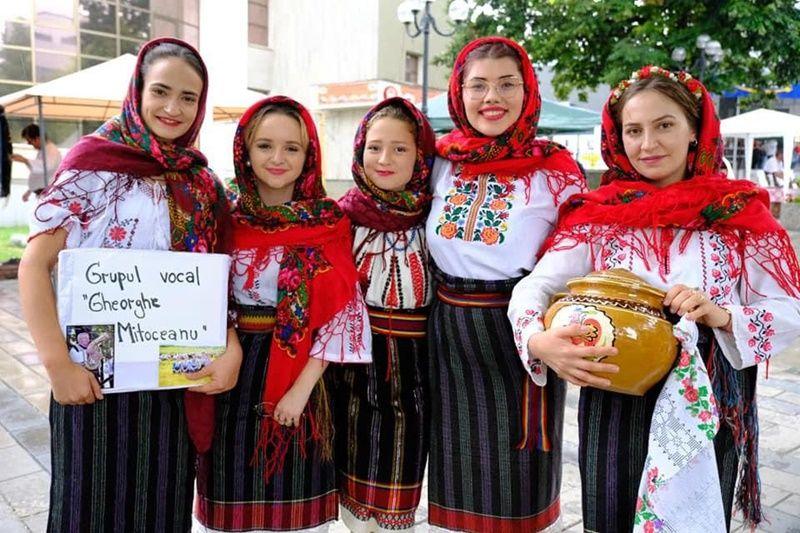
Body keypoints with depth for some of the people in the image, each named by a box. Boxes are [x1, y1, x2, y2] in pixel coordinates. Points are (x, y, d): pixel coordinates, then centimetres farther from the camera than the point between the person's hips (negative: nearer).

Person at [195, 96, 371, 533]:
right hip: (234, 370, 2)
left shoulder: (329, 224, -6)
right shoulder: (227, 217, 1)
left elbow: (341, 314, -9)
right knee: (236, 495, 14)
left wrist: (302, 387, -13)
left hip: (299, 371, -2)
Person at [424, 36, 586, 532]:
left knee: (517, 481, 11)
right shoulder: (440, 161, 1)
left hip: (520, 335, -3)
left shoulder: (555, 169, -8)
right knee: (459, 474, 17)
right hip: (449, 334, 3)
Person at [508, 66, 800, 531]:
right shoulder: (597, 215, -2)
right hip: (613, 408, 1)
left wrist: (723, 316, -23)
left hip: (708, 411, 0)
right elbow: (533, 287, -10)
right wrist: (538, 340, -31)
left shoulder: (739, 214, -3)